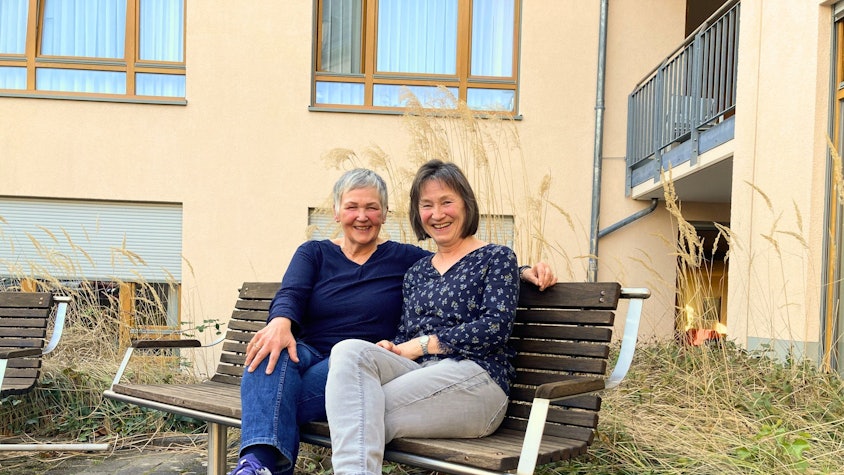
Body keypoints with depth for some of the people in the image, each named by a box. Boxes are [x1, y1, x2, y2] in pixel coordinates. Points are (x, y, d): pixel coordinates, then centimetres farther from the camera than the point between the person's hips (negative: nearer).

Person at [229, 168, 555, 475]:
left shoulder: (405, 258, 13)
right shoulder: (314, 254, 16)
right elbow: (291, 295, -2)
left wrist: (525, 271, -3)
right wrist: (280, 322, -28)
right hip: (307, 355, 1)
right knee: (272, 350, -35)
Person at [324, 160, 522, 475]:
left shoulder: (496, 258, 9)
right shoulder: (416, 272, 25)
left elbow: (496, 327, -5)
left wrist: (421, 345, -7)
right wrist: (390, 349, -6)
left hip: (475, 379, -5)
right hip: (418, 373, 5)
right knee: (350, 350, -28)